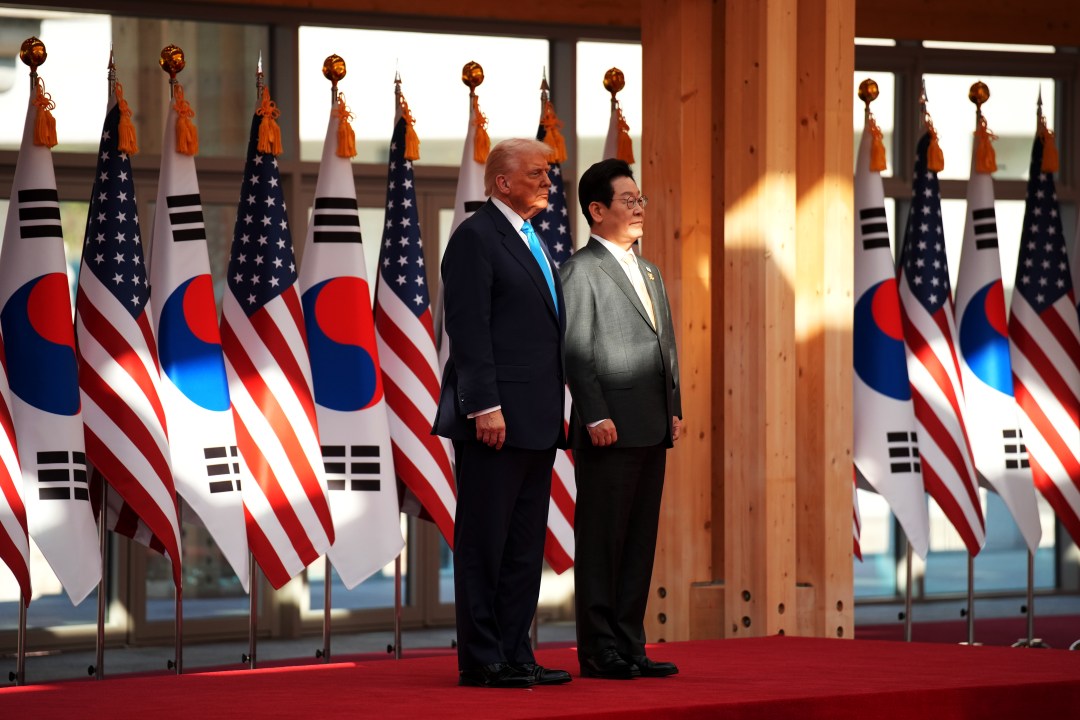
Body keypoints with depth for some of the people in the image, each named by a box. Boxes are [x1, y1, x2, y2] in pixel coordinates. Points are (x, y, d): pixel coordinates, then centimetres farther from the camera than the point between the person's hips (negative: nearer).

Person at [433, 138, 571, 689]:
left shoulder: (531, 242, 20)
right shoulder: (475, 237, -8)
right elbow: (469, 330, -15)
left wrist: (555, 410, 16)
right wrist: (485, 406, -21)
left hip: (536, 418, 9)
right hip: (496, 418, -9)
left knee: (525, 545, 9)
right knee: (485, 542, -4)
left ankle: (515, 655, 13)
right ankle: (480, 661, -1)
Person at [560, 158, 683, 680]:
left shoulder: (649, 273, 20)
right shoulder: (581, 270, -5)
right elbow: (576, 350, -11)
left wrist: (674, 410, 13)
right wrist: (595, 417, -17)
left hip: (652, 430, 8)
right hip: (610, 431, -8)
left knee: (640, 542, 8)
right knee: (601, 540, -4)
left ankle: (630, 647, 12)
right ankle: (598, 651, -2)